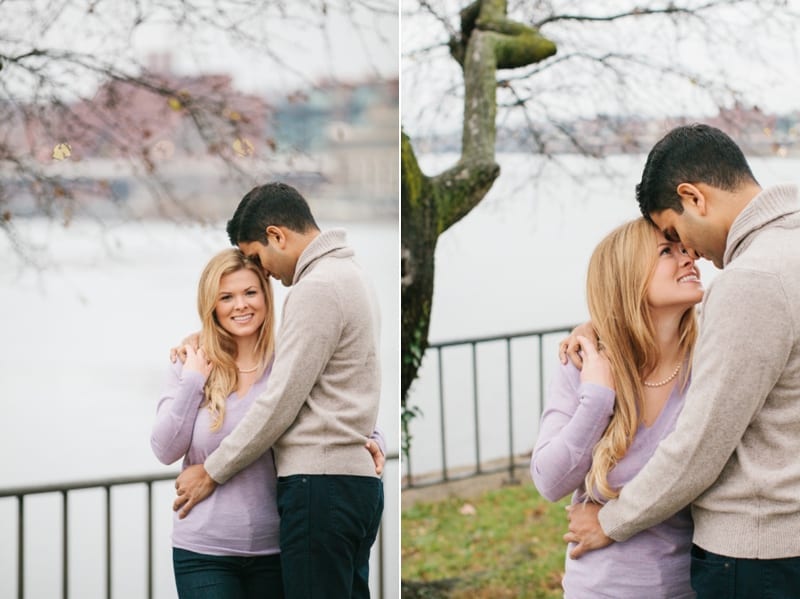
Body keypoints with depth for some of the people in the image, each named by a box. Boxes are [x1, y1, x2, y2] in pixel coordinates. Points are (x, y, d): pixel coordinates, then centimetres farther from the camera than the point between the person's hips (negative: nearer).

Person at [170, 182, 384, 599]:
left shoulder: (317, 289, -13)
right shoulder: (348, 274, 20)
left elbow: (280, 402, -14)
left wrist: (212, 472, -4)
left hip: (320, 482, -10)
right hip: (355, 478, 10)